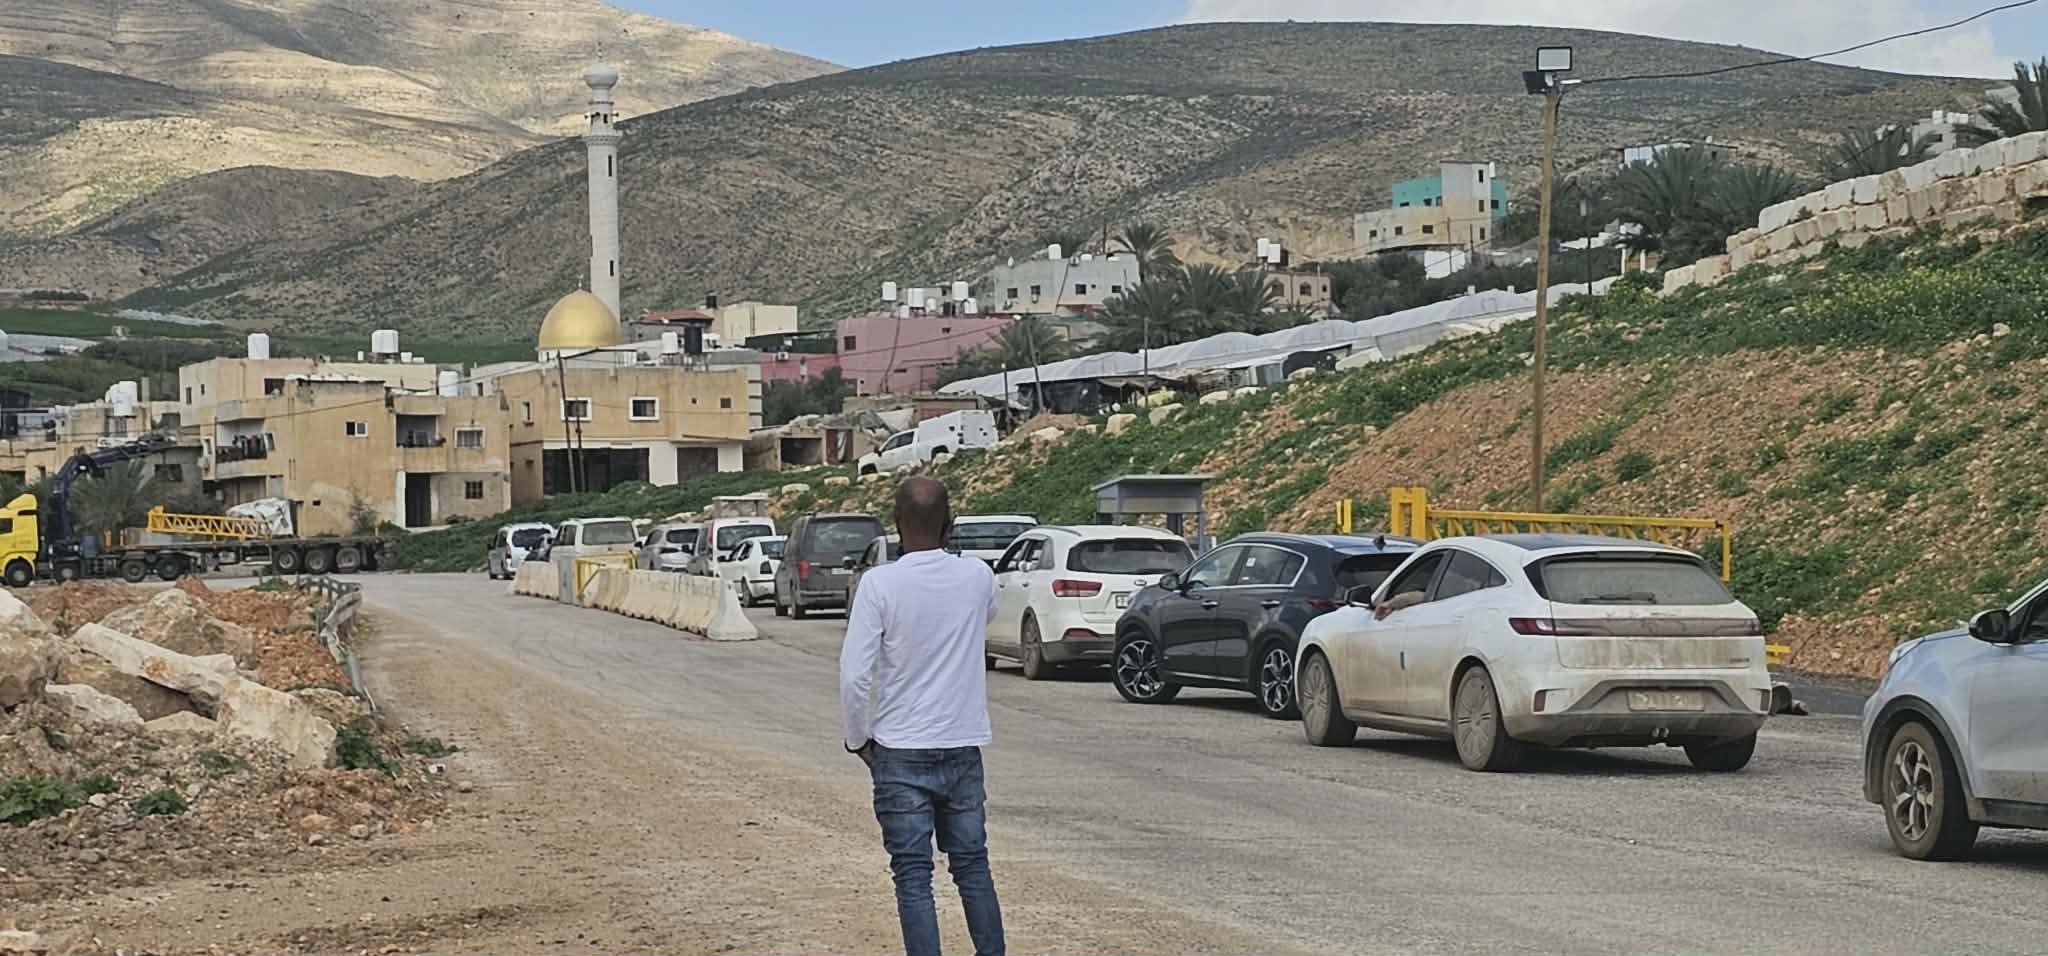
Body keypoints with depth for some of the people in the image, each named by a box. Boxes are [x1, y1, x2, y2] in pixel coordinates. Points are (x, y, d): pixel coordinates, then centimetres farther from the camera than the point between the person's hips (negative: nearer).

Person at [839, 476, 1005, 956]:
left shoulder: (879, 583, -14)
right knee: (973, 866, 14)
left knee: (913, 876, 2)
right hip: (964, 746, 4)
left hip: (901, 753, -3)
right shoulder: (978, 577, -2)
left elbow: (854, 674, -15)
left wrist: (858, 738, 0)